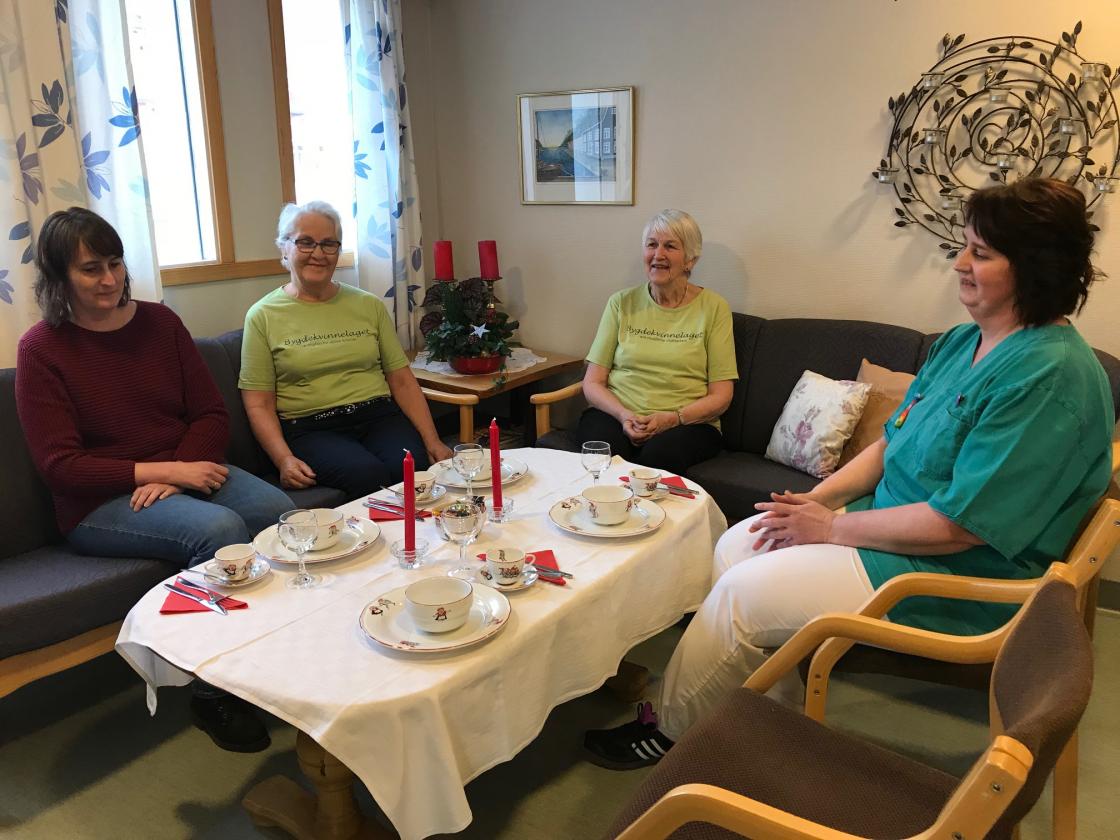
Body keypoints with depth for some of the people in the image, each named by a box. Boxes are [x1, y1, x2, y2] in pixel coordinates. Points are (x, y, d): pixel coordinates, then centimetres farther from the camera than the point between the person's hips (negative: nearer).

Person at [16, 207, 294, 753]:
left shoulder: (158, 321, 8)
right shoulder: (42, 349, -3)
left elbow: (210, 414, 7)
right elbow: (60, 466, -8)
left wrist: (178, 470, -13)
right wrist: (163, 470, -18)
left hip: (186, 471, 4)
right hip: (99, 504, -4)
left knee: (277, 509, -27)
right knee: (219, 528, -33)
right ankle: (216, 694, -17)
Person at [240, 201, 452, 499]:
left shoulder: (369, 306, 15)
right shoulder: (263, 317, 6)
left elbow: (401, 380, 11)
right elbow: (258, 404, 3)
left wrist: (432, 440, -1)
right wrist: (284, 459, -13)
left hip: (379, 416, 3)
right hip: (312, 429, -2)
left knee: (413, 467, -30)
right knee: (368, 474, -33)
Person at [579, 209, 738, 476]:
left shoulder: (713, 308, 5)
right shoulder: (621, 303, 10)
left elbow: (720, 396, 2)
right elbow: (592, 383, 7)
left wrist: (672, 418, -15)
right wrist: (623, 415, -12)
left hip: (687, 423, -1)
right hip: (615, 414, 1)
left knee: (659, 454, -35)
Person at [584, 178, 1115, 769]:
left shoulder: (1051, 377, -23)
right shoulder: (962, 342, 7)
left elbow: (959, 524, -27)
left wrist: (830, 527, -18)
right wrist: (819, 498, -3)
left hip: (957, 580, -9)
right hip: (892, 525, 10)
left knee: (741, 594, -14)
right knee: (735, 546, 2)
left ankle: (672, 731, 11)